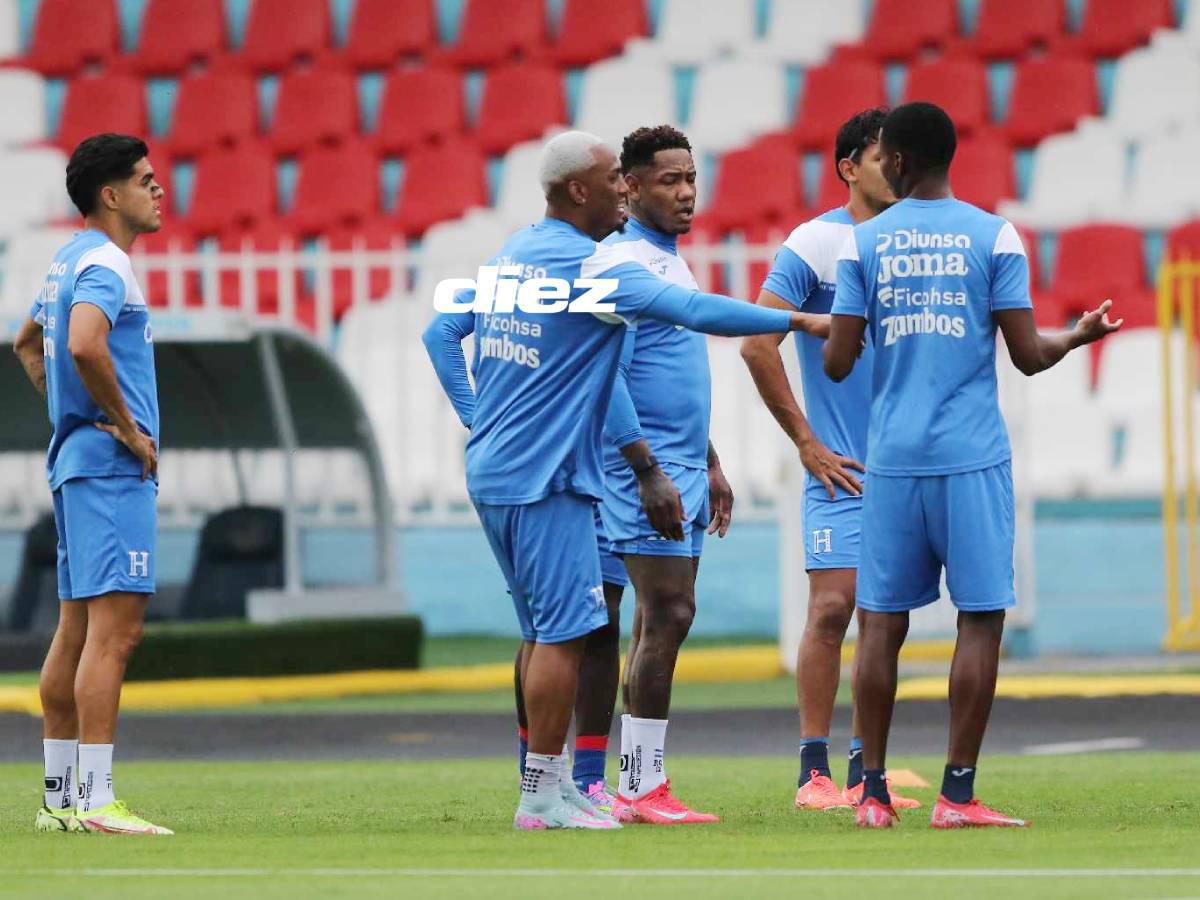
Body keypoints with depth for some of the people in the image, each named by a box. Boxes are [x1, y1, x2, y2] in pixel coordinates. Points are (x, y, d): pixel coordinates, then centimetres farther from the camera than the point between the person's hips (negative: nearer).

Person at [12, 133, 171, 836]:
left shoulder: (71, 262, 18)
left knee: (79, 630, 12)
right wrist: (129, 428, -20)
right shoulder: (104, 265, -13)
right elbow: (84, 345, -31)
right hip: (113, 469, -11)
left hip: (78, 461, 11)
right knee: (115, 628, -14)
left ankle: (61, 796, 16)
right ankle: (96, 800, -19)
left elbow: (28, 343, 33)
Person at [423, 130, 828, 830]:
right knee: (565, 630, -7)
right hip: (545, 480, -9)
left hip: (492, 469, 9)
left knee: (544, 630, 14)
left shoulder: (512, 254, 13)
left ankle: (548, 782, 18)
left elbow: (442, 333, 19)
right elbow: (694, 311, -22)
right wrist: (797, 321, -17)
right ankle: (543, 796, -7)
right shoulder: (595, 265, -14)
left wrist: (477, 418, 19)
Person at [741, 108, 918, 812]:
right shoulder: (814, 244, -7)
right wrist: (807, 443, -9)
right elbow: (758, 344, -9)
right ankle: (814, 771, -4)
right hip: (840, 466, -5)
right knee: (832, 607, -10)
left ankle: (864, 771, 13)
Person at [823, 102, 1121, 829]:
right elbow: (1030, 355, -3)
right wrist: (1081, 336, 18)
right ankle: (958, 794, -3)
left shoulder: (863, 244, 3)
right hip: (973, 459, -2)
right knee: (981, 619, 1)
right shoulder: (994, 237, 0)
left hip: (892, 461, 2)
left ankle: (874, 793, 7)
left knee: (883, 623, 7)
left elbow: (838, 364, 0)